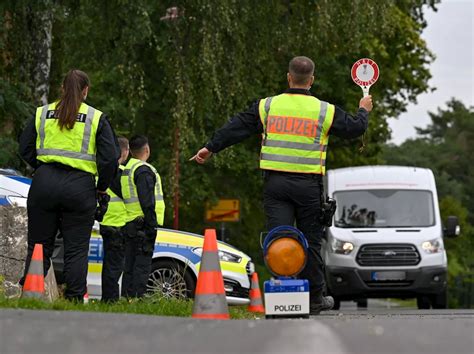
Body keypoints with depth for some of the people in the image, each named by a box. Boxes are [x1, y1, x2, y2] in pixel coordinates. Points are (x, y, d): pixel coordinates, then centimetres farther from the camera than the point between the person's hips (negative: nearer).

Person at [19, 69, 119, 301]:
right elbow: (109, 158, -4)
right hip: (80, 186, -2)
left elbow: (25, 149, 9)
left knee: (39, 245, 8)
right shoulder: (96, 118, 0)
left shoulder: (42, 113, 7)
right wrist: (102, 187, 9)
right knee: (76, 249, 4)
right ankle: (75, 298, 0)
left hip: (44, 184, 2)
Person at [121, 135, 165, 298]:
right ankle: (137, 297, -14)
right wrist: (152, 225, -19)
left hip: (129, 225, 9)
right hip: (142, 223, -9)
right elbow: (147, 201, -18)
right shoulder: (143, 170, -11)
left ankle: (126, 296, 11)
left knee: (130, 265, 11)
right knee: (142, 265, -9)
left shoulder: (126, 170, 19)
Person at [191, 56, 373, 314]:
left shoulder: (267, 106, 4)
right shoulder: (325, 111, 1)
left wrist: (210, 148, 15)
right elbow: (354, 129, 11)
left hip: (275, 183, 1)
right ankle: (314, 298, 16)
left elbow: (236, 128, 6)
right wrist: (363, 111, 33)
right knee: (310, 240, 8)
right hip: (308, 184, -1)